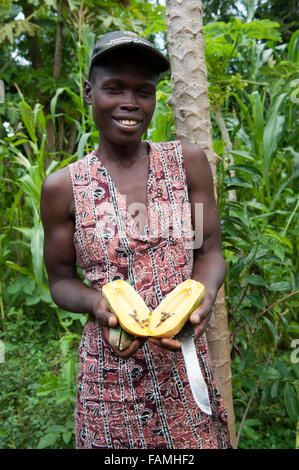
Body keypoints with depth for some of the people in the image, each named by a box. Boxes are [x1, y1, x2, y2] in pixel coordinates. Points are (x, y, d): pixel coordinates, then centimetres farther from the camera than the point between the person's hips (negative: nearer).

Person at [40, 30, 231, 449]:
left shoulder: (187, 161, -3)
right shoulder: (63, 187, -5)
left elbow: (210, 251, 1)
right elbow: (61, 280, 3)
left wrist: (203, 294, -20)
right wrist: (99, 303, -18)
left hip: (186, 363, 1)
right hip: (109, 375, -1)